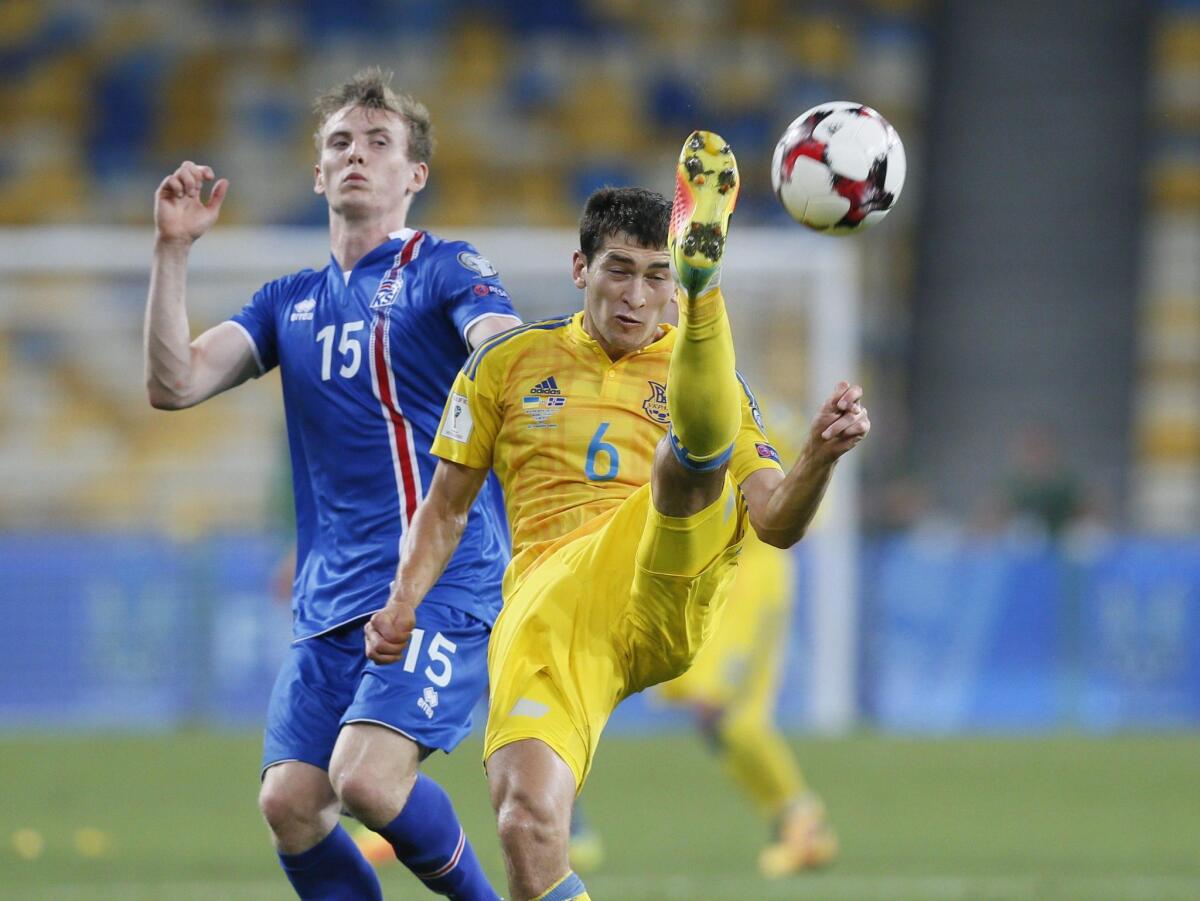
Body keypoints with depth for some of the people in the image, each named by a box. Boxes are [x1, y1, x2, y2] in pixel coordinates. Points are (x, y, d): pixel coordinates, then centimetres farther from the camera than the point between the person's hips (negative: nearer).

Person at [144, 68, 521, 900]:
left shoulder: (444, 269, 1)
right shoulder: (291, 302, 18)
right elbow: (173, 383, 7)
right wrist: (173, 248, 0)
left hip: (442, 585, -6)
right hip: (330, 601, 6)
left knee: (367, 776, -23)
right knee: (289, 802, -7)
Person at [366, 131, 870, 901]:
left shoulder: (702, 378, 20)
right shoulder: (511, 363, 21)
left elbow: (777, 523, 9)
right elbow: (447, 507, 26)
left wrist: (821, 456, -13)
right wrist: (405, 601, 8)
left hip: (667, 592, 0)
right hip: (547, 601, 0)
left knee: (691, 446, -29)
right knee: (528, 823, -25)